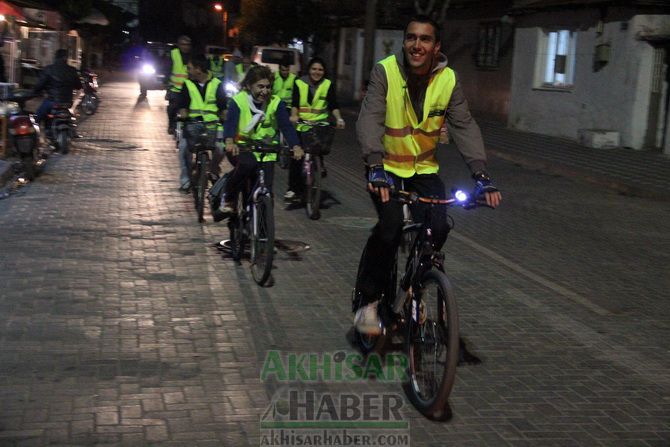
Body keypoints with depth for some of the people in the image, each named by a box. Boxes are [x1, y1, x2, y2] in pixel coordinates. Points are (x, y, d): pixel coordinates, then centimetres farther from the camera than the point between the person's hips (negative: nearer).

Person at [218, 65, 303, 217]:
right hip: (241, 148, -3)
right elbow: (230, 123, -26)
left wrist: (296, 146, -34)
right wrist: (229, 142, -48)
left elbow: (286, 126, -15)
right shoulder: (238, 101, -12)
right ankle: (227, 199, -15)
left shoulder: (276, 103, -6)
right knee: (248, 163, -35)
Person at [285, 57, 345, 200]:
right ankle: (294, 188, 9)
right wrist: (294, 115, -25)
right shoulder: (299, 83, 2)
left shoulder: (328, 85, 4)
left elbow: (333, 105, -1)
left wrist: (338, 118, -19)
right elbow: (295, 103, -5)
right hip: (301, 125, 0)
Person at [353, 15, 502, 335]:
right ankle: (367, 302, -6)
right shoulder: (385, 71, -17)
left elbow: (464, 126, -12)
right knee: (391, 225, -24)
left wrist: (481, 176, -24)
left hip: (424, 168, 3)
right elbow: (369, 119, -26)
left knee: (437, 228, -16)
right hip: (387, 168, -3)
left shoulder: (447, 79, -9)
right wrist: (376, 167, -41)